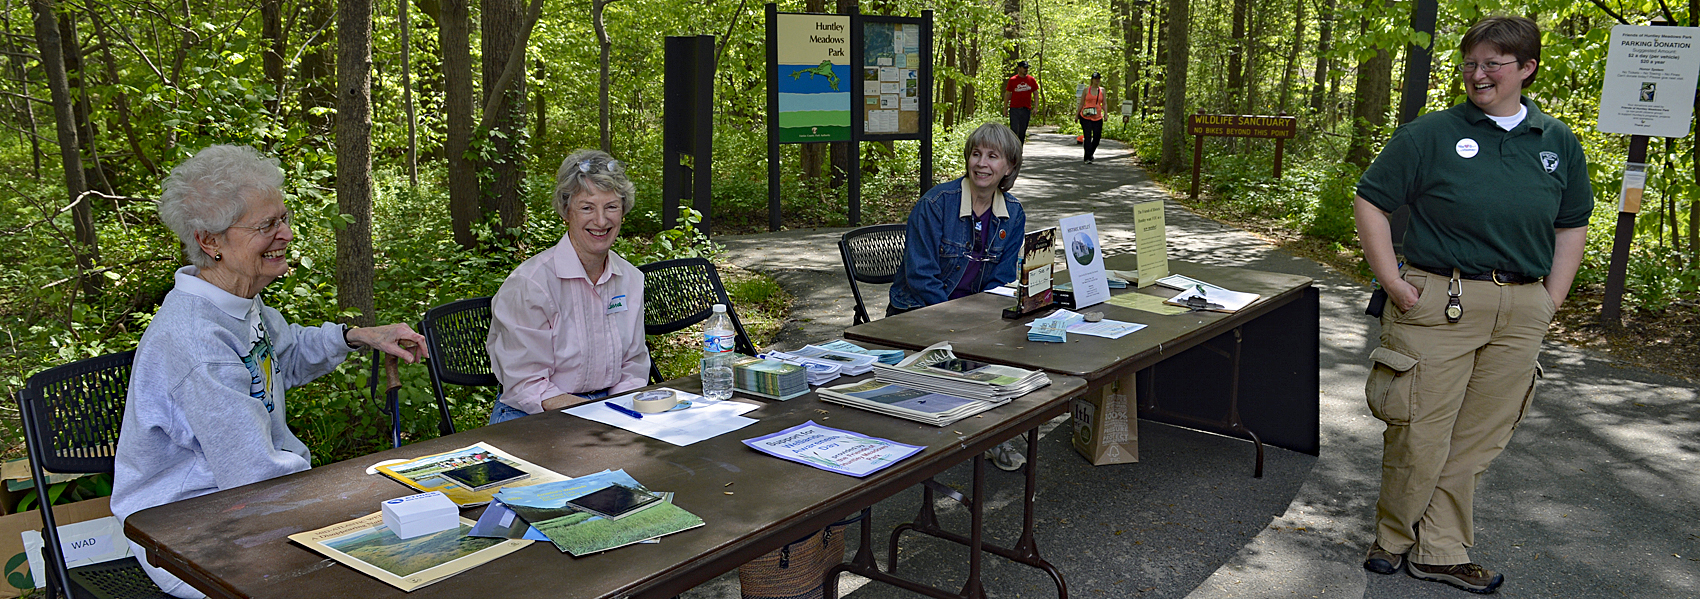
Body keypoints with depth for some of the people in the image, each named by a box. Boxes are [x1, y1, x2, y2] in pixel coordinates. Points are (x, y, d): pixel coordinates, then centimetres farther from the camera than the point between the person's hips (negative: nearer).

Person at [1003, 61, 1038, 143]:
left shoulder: (1032, 80, 6)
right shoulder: (1012, 80, 0)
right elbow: (1007, 94, 5)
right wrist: (1005, 108, 2)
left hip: (1026, 109, 2)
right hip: (1014, 109, -2)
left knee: (1022, 132, 7)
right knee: (1014, 131, -6)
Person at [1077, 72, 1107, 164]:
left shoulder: (1102, 90, 10)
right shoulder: (1086, 89, 5)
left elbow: (1104, 104, 10)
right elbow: (1081, 103, 8)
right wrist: (1077, 114, 5)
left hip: (1098, 117, 2)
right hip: (1086, 117, -2)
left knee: (1097, 137, 3)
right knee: (1087, 137, -9)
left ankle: (1090, 154, 27)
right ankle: (1087, 158, -7)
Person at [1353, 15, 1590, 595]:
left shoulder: (1558, 144, 9)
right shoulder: (1431, 133, -4)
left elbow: (1572, 225, 18)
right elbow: (1370, 201, -1)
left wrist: (1551, 301, 9)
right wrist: (1391, 279, -7)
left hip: (1519, 315, 4)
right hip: (1437, 301, -4)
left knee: (1478, 437, 11)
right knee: (1420, 433, 0)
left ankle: (1442, 551, 24)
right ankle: (1393, 538, 21)